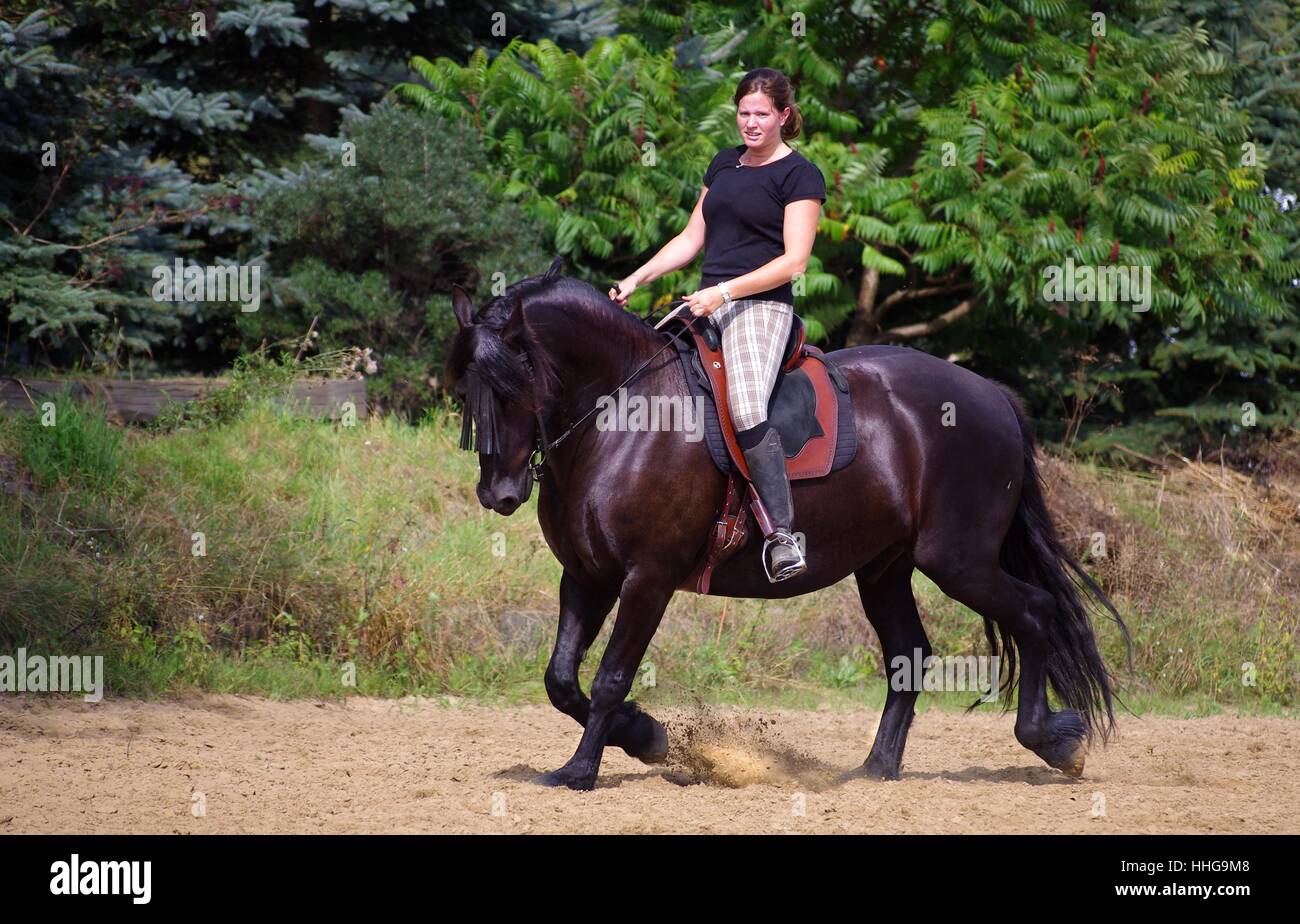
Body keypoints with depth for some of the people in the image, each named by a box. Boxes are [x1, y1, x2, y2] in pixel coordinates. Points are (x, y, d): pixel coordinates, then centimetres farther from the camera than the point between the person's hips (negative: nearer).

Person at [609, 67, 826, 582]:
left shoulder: (799, 175, -2)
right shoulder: (724, 165, 20)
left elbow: (794, 260, -11)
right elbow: (692, 239, 24)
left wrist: (724, 292, -17)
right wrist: (637, 280, 11)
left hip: (761, 305, -8)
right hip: (709, 304, 8)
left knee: (747, 409, -30)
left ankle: (782, 536, -30)